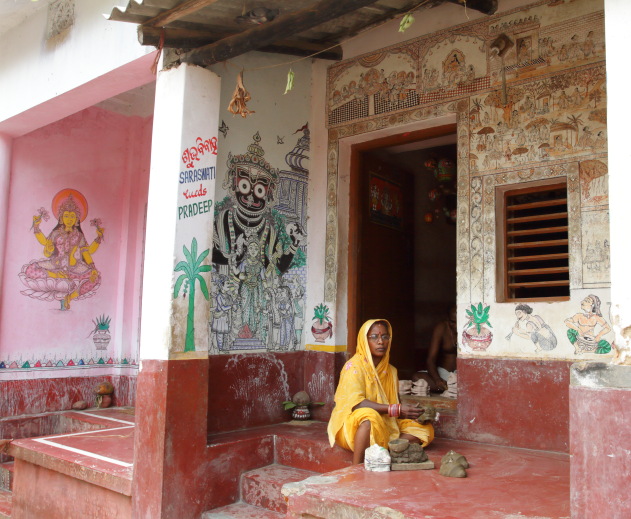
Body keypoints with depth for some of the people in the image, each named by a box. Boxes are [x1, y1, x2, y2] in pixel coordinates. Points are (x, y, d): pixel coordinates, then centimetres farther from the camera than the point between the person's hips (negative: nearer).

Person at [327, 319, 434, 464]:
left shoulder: (391, 371, 13)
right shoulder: (355, 366, -9)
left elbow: (395, 403, 9)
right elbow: (356, 403, -22)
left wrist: (408, 412, -15)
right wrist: (396, 409, -27)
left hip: (386, 427, 7)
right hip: (352, 424, -7)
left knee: (425, 428, -10)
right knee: (369, 416, -38)